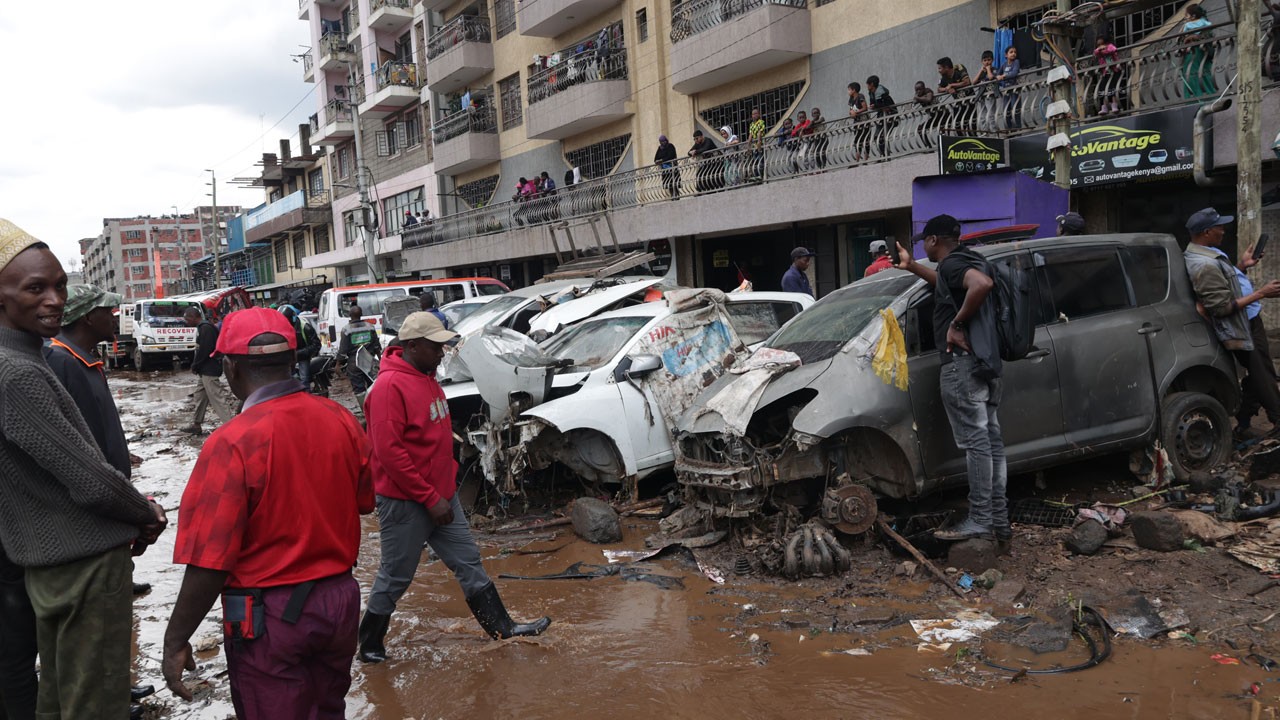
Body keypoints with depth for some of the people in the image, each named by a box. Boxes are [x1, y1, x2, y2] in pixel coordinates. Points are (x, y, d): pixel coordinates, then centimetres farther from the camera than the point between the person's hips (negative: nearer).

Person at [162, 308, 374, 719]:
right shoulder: (341, 420, -5)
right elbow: (363, 502, 9)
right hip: (340, 598, 5)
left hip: (270, 615, -5)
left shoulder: (232, 443, -22)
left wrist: (176, 642, -10)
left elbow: (210, 561, -21)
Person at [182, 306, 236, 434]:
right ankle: (196, 425, 27)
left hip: (209, 371, -11)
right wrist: (195, 365, 11)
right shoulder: (202, 327, 16)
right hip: (206, 370, 11)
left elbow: (204, 350, -22)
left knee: (217, 398, -11)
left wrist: (195, 365, -10)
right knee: (200, 396, 17)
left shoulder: (206, 328, -17)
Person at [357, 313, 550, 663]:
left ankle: (502, 627, 21)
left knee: (468, 561, 13)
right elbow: (389, 452, -24)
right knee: (395, 578, 4)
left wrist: (450, 478, 15)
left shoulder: (427, 378, 10)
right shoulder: (390, 387, -20)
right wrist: (430, 499, -21)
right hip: (405, 502, -9)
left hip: (441, 495, 9)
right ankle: (369, 647, 21)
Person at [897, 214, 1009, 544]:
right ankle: (999, 519, 14)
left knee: (975, 441, -9)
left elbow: (982, 284, -31)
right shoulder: (966, 261, 20)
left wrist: (957, 324, -21)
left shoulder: (951, 263, -10)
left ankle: (980, 520, -7)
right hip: (985, 361, 10)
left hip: (963, 362, -10)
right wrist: (911, 266, 45)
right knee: (990, 439, 9)